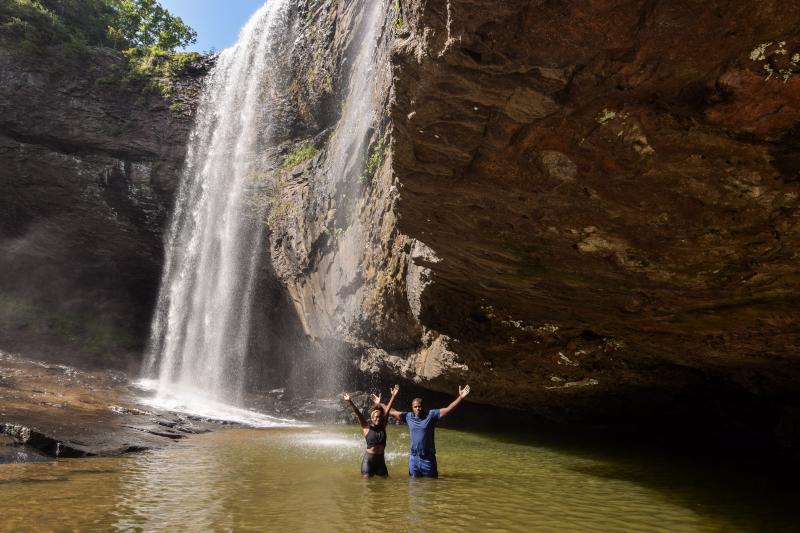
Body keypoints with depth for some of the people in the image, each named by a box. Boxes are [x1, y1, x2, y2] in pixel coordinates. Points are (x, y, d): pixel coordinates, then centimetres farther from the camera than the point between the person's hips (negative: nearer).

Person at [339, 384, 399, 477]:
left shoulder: (383, 426, 3)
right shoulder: (367, 427, -5)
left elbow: (387, 410, -3)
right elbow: (358, 414, -18)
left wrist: (393, 396, -7)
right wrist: (350, 402, -30)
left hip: (380, 458, 4)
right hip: (369, 458, -4)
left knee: (385, 477, 9)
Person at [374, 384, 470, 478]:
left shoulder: (431, 415, -6)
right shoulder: (408, 417, 3)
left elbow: (448, 409, -13)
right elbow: (391, 412, 12)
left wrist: (460, 397, -23)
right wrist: (380, 404, 14)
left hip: (428, 458, -3)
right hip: (414, 458, 3)